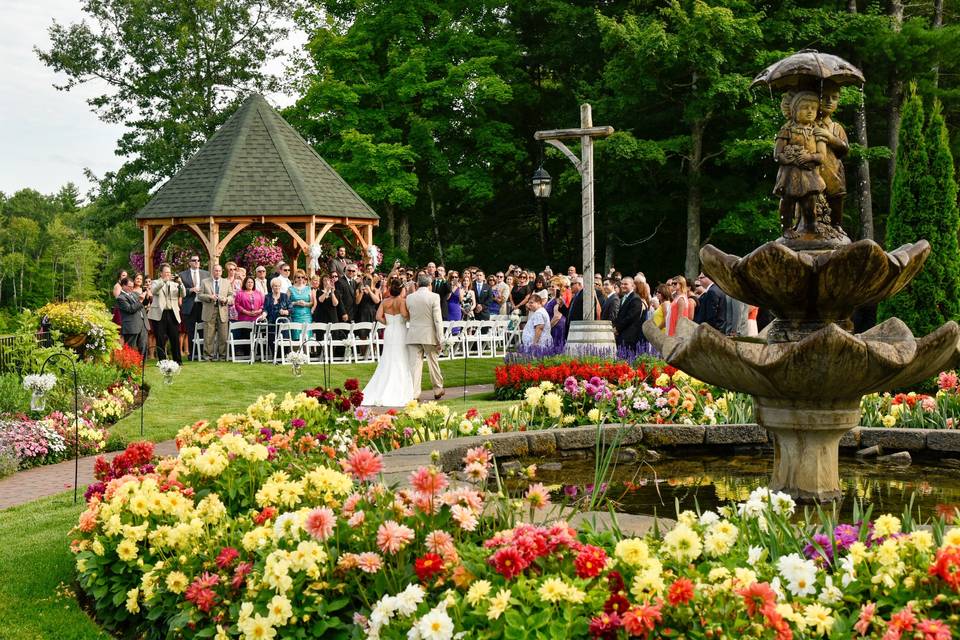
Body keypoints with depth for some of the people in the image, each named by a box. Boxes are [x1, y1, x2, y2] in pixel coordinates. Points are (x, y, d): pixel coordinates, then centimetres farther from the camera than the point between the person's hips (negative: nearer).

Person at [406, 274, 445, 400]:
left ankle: (413, 393, -5)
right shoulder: (434, 297, -8)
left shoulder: (409, 297, 2)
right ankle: (438, 390, 24)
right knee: (433, 363, 12)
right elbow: (437, 319, -10)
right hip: (429, 335, -2)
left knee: (414, 364, 1)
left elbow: (408, 316, 10)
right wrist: (440, 338, -7)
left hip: (413, 336, 2)